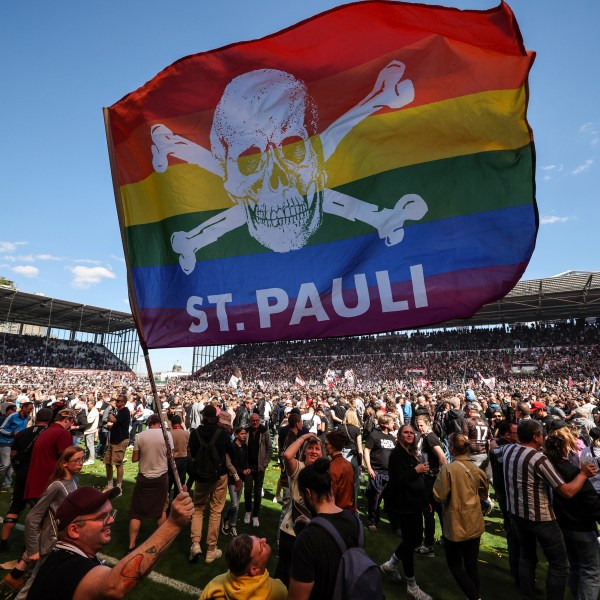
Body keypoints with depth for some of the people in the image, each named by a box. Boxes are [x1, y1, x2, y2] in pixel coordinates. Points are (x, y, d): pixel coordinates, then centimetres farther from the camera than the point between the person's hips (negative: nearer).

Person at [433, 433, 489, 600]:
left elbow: (439, 496, -16)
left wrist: (439, 477, -3)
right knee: (471, 565, 19)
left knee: (455, 565, 12)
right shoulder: (477, 469, -3)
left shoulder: (448, 469, -22)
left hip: (455, 525, -6)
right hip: (475, 524, 6)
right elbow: (483, 496, 12)